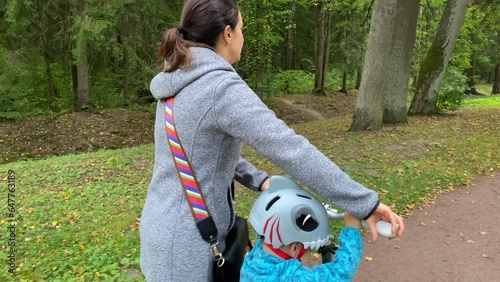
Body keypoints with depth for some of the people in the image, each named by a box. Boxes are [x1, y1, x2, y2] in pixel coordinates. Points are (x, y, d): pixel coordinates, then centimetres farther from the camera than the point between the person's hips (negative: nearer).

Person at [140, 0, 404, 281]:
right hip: (186, 240, -9)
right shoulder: (221, 87, -24)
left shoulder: (180, 81, 5)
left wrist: (259, 180, 2)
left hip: (165, 223, 9)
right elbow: (293, 151, -28)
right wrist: (367, 203, -22)